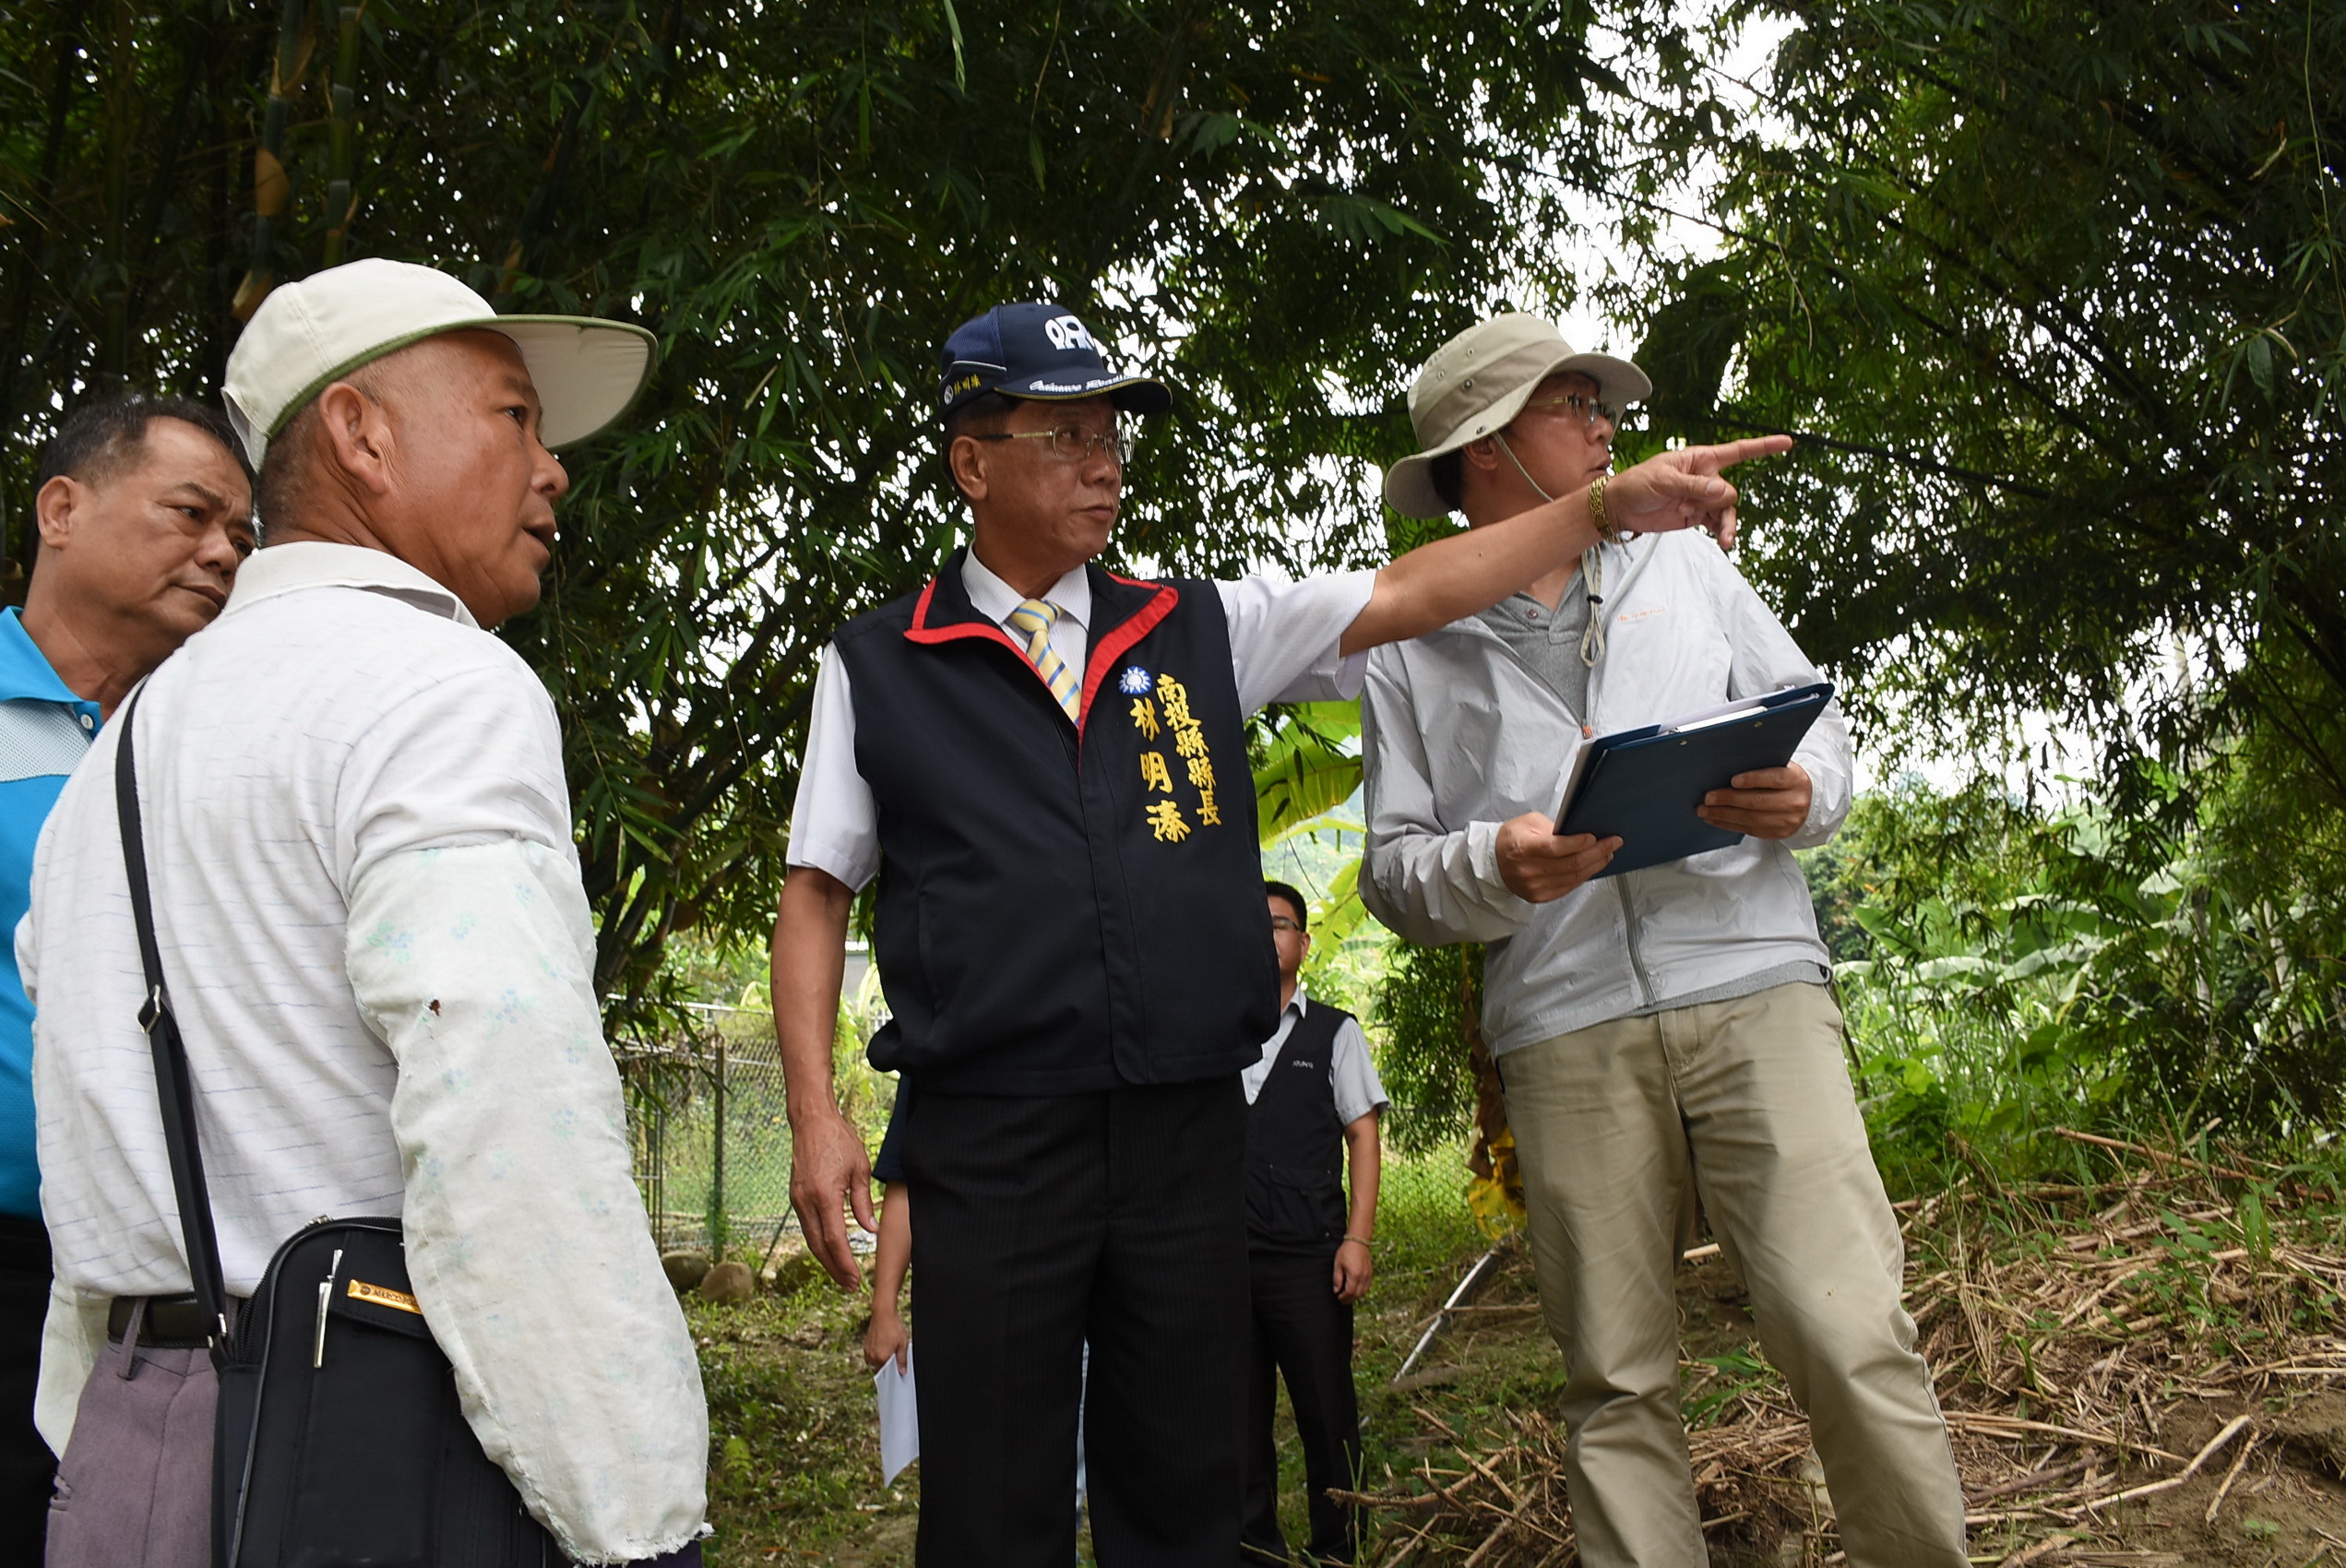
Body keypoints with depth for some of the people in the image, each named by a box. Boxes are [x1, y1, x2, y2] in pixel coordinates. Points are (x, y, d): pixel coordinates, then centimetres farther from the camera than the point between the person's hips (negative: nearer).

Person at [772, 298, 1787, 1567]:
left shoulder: (1200, 629, 12)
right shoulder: (874, 666, 6)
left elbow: (1404, 596, 9)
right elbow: (816, 893, 6)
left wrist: (1609, 504, 1)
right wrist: (815, 1115, -2)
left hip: (1189, 1126, 3)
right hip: (990, 1140, -2)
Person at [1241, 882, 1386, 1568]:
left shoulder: (1333, 1032, 8)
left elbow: (1363, 1138, 4)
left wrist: (1357, 1239, -6)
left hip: (1307, 1255, -2)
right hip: (1222, 1255, 2)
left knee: (1327, 1415, -1)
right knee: (1238, 1418, 7)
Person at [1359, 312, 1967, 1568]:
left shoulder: (1684, 566, 18)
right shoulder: (1412, 649, 12)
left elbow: (1818, 720, 18)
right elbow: (1394, 871, 9)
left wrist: (1803, 794, -5)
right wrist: (1494, 866, -12)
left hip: (1753, 990, 1)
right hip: (1565, 1031, 0)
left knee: (1850, 1335, -9)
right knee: (1615, 1380, 3)